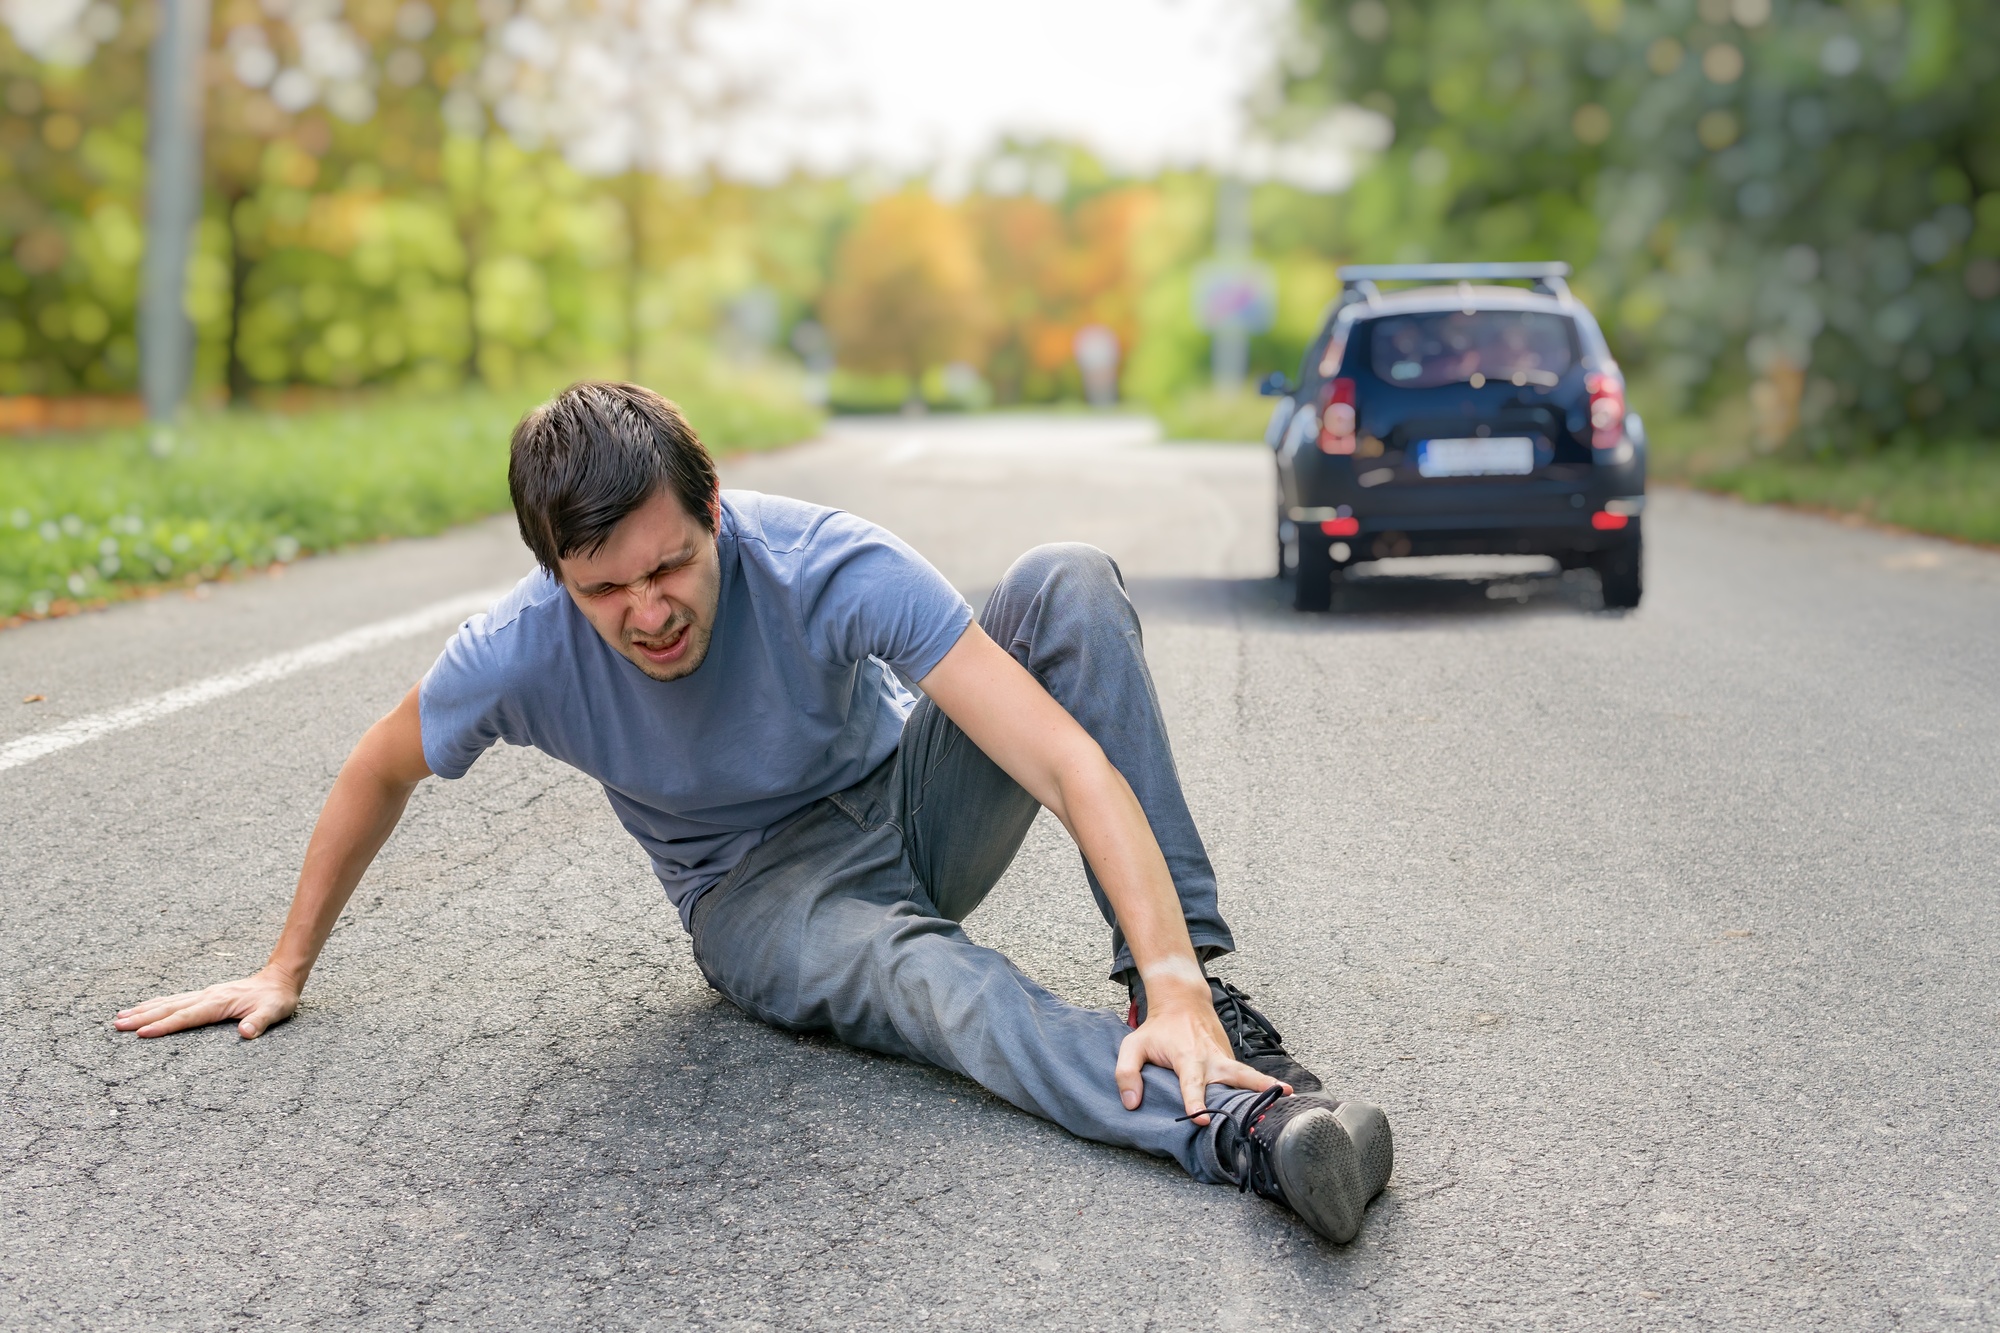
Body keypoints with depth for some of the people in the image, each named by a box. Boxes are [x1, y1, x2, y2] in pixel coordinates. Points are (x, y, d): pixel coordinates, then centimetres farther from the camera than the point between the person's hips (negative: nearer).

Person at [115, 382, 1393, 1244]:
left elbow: (1068, 758, -35)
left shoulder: (830, 566, -30)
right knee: (915, 971, -39)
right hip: (763, 894, 0)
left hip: (908, 807, 1)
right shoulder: (518, 654, -23)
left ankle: (1202, 978, -29)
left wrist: (1173, 980, -45)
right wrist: (285, 971, 8)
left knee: (1072, 583, -26)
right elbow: (377, 777, 0)